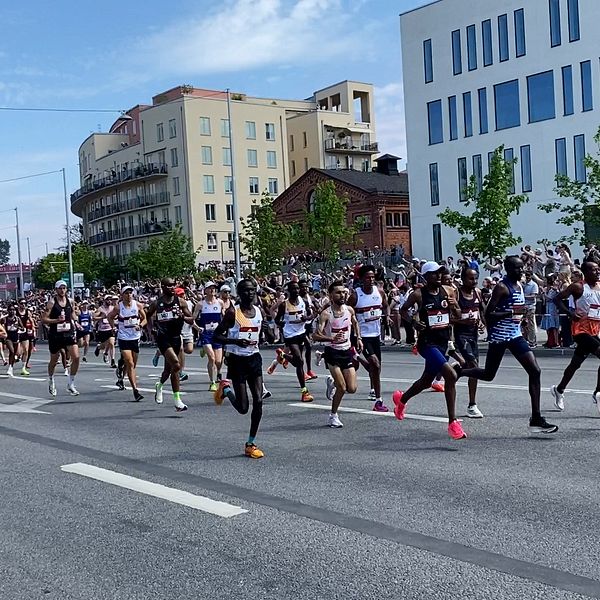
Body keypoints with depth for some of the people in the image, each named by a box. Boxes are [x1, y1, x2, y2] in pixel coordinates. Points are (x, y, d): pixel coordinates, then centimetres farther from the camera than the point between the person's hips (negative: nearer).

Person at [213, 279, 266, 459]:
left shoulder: (260, 312, 5)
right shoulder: (233, 312, -11)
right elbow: (216, 336, -11)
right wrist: (236, 341, -24)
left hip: (254, 359, 5)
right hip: (237, 361, -5)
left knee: (258, 402, -4)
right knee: (243, 408, -4)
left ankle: (251, 444, 9)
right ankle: (225, 389, 27)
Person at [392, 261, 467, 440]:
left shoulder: (446, 291, 4)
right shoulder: (418, 294, -9)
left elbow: (458, 316, 11)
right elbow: (403, 309, 5)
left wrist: (454, 307, -11)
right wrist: (413, 321, -13)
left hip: (442, 342, 7)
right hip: (427, 343, -7)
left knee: (427, 381, 20)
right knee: (451, 375, -23)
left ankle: (401, 399, 50)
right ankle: (453, 423, -15)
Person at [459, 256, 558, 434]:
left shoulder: (519, 285, 10)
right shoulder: (502, 287, -14)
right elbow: (488, 314, -19)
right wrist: (511, 313, -27)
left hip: (515, 335, 7)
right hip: (499, 336, -7)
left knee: (535, 371, -7)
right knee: (488, 375, 6)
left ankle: (536, 419, -5)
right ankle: (458, 371, 35)